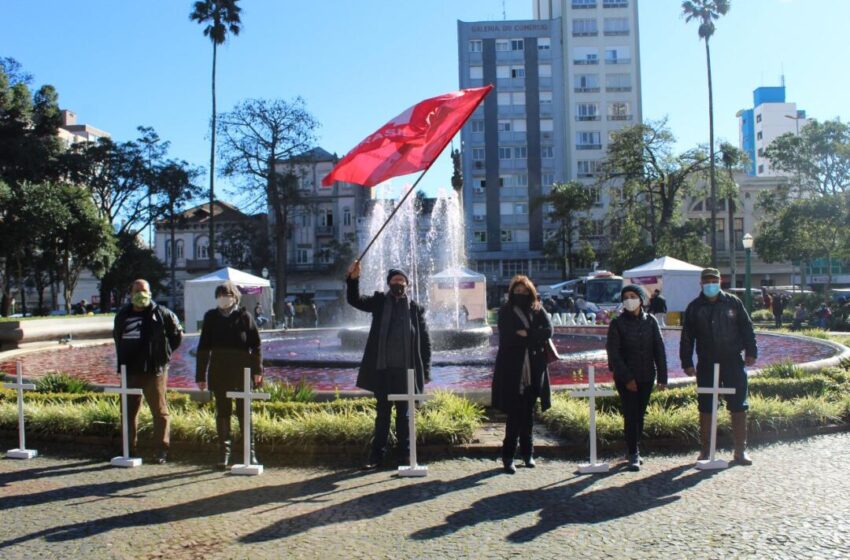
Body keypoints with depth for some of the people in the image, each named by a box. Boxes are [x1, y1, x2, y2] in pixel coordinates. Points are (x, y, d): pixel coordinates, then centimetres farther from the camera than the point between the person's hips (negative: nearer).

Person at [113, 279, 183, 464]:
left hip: (155, 370, -4)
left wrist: (164, 352, 3)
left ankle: (163, 449, 7)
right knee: (129, 410, 10)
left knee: (159, 410, 0)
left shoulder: (161, 313, -4)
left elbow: (177, 334, 6)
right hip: (130, 372, 4)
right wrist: (122, 361, 17)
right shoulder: (122, 315, 9)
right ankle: (129, 448, 21)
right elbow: (117, 338, 25)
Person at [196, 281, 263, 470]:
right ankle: (224, 453, 16)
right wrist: (200, 375, 3)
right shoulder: (211, 317, 4)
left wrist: (257, 370, -5)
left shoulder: (244, 316, -2)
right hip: (219, 373, 2)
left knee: (244, 412, 4)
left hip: (242, 372, -2)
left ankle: (250, 452, 13)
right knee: (222, 413, 8)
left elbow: (255, 344, -1)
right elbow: (203, 347, 6)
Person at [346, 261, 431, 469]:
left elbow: (425, 342, 4)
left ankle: (405, 455, 19)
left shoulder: (416, 309, 2)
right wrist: (353, 278, -25)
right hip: (383, 370, 1)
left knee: (404, 415, 10)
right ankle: (377, 455, 17)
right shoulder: (380, 301, 5)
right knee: (382, 414, 10)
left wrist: (425, 372, 0)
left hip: (406, 371, 0)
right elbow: (354, 299, -7)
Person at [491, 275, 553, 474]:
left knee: (528, 414, 12)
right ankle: (508, 456, 0)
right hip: (512, 370, -3)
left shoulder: (538, 311, 9)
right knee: (515, 415, -6)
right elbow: (507, 337, -11)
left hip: (533, 370, 3)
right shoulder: (505, 312, 2)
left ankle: (527, 452, 23)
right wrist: (533, 336, -10)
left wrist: (525, 334, -16)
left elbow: (548, 331, -7)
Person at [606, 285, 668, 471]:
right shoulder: (617, 323, -5)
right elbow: (613, 353, -7)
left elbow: (659, 350, 4)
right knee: (630, 416, -5)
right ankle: (633, 454, 2)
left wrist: (662, 377, -2)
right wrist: (627, 378, -13)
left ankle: (635, 450, 24)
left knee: (640, 415, 10)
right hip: (625, 378, -3)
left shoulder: (650, 321, 3)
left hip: (647, 377, 3)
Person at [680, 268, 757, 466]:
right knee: (705, 410, 6)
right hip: (706, 366, 1)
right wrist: (687, 362, 0)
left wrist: (751, 352, 0)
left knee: (738, 408, 3)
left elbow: (746, 328, 7)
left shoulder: (733, 303, 4)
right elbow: (686, 338, 5)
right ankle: (705, 451, 16)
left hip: (733, 362, 0)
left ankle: (740, 450, 14)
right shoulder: (694, 308, 4)